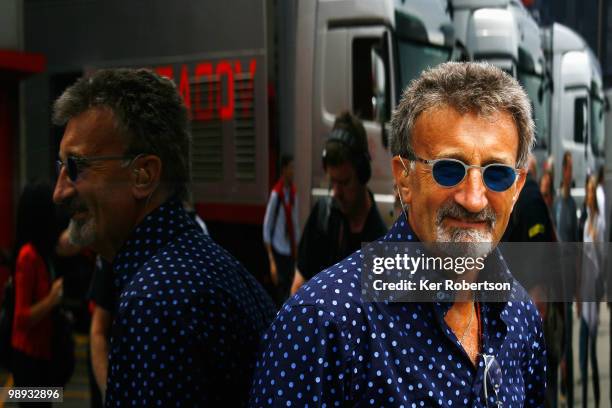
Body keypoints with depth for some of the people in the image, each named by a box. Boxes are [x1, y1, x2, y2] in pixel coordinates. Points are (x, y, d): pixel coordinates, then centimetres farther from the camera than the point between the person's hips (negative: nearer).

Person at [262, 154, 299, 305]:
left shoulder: (293, 192, 6)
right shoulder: (276, 194, -14)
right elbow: (267, 228, -11)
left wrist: (297, 252, 14)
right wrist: (271, 261, -13)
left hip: (291, 252, 6)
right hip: (279, 252, -6)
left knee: (291, 291, 9)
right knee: (281, 294, -5)